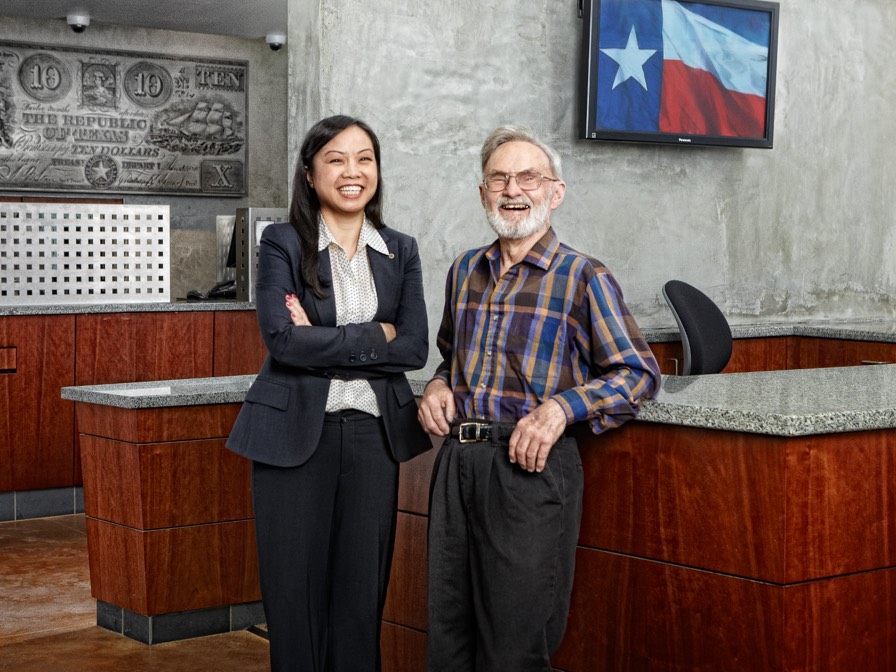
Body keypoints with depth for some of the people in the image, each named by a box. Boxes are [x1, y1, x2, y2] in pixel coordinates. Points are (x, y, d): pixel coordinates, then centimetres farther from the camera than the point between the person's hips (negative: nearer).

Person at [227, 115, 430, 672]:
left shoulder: (401, 251, 9)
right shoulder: (282, 244, -1)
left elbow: (415, 349, -2)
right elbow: (283, 338, -14)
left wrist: (323, 341, -10)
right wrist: (374, 336, -10)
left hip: (374, 432, 3)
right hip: (296, 432, -3)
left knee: (363, 587, 6)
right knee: (294, 587, 2)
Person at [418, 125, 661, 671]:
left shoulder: (584, 277, -4)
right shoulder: (465, 272, 13)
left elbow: (640, 373, -6)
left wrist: (560, 407, -17)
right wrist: (439, 386, 7)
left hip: (532, 466, -5)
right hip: (458, 460, 5)